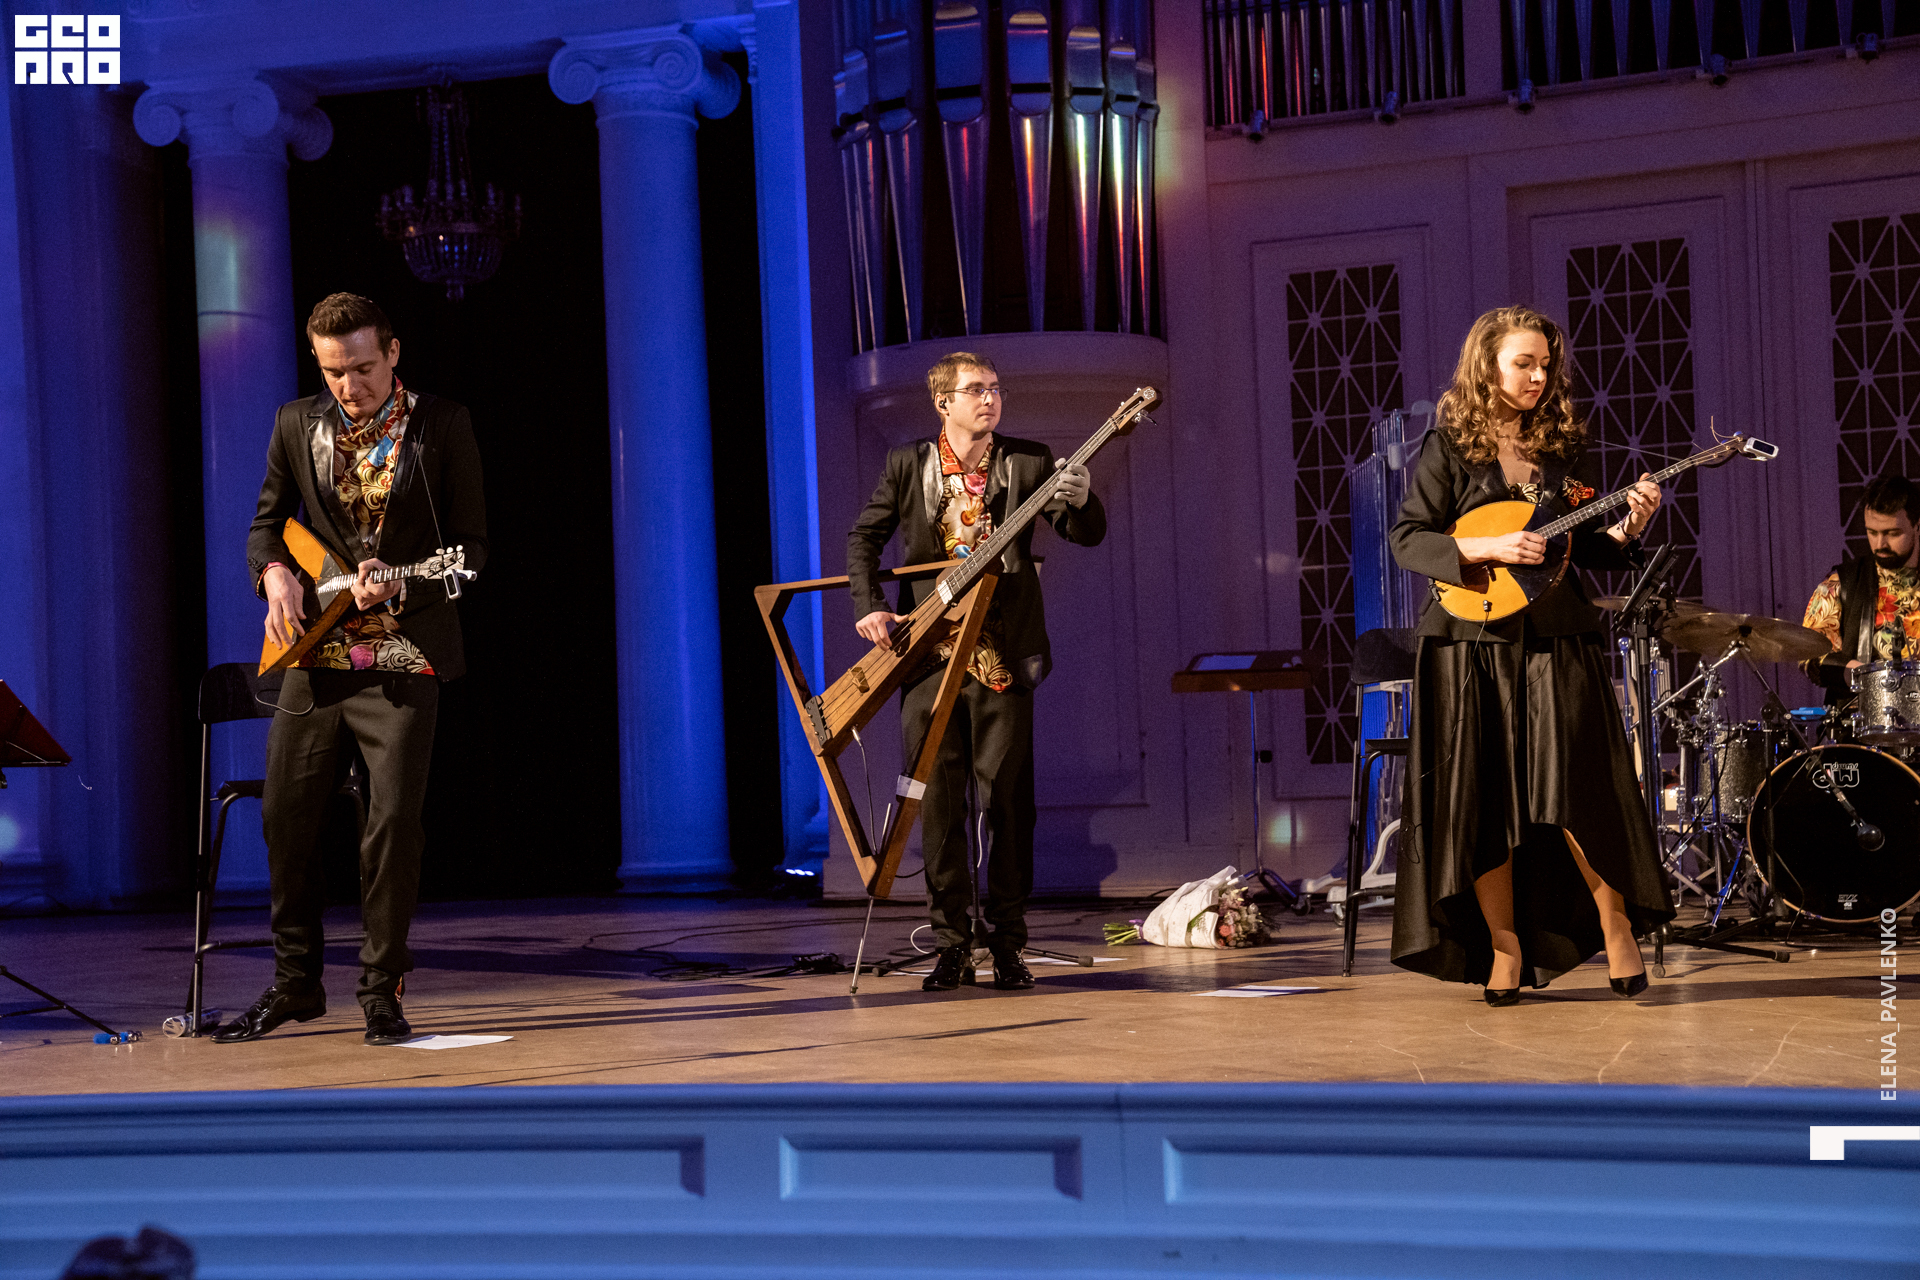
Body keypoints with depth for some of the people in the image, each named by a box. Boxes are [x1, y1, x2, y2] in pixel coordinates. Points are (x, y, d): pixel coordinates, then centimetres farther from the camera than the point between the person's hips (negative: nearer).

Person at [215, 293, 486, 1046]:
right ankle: (295, 983, 20)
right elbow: (267, 522, 17)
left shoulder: (443, 427, -3)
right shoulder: (297, 426, 7)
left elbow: (472, 545, -3)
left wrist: (398, 582, -20)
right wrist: (275, 573, -6)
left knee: (393, 819, -9)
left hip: (403, 658, -4)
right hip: (316, 653, 4)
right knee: (285, 815, 5)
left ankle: (381, 990, 4)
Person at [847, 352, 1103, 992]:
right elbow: (864, 537, 10)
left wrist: (1080, 500, -23)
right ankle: (951, 944, 9)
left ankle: (1007, 944, 8)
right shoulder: (908, 464, 6)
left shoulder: (1028, 462, 4)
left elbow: (1089, 534, 0)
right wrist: (869, 608, -5)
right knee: (937, 801, 2)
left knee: (1008, 799, -1)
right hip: (929, 653, 1)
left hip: (1003, 652, -1)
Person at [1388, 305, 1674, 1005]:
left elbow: (1593, 551, 13)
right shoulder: (1450, 447, 2)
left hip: (1557, 642, 2)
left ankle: (1616, 924, 6)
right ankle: (1504, 947, 8)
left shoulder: (1568, 448, 11)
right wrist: (1487, 547, -16)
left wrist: (1627, 527, -7)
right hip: (1472, 641, -1)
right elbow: (1407, 538, -4)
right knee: (1483, 795, -2)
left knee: (1577, 784, -9)